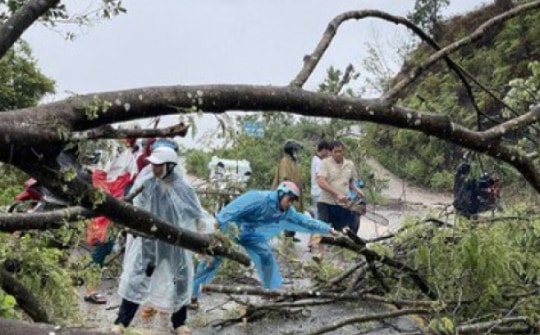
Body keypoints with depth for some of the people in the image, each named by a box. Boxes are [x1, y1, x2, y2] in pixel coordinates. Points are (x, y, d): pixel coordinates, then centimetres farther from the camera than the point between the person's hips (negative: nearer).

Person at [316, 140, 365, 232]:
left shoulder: (350, 164, 10)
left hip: (344, 204, 4)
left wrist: (357, 190, 2)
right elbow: (321, 182, -17)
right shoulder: (325, 163, -5)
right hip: (326, 204, -4)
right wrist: (337, 194, -24)